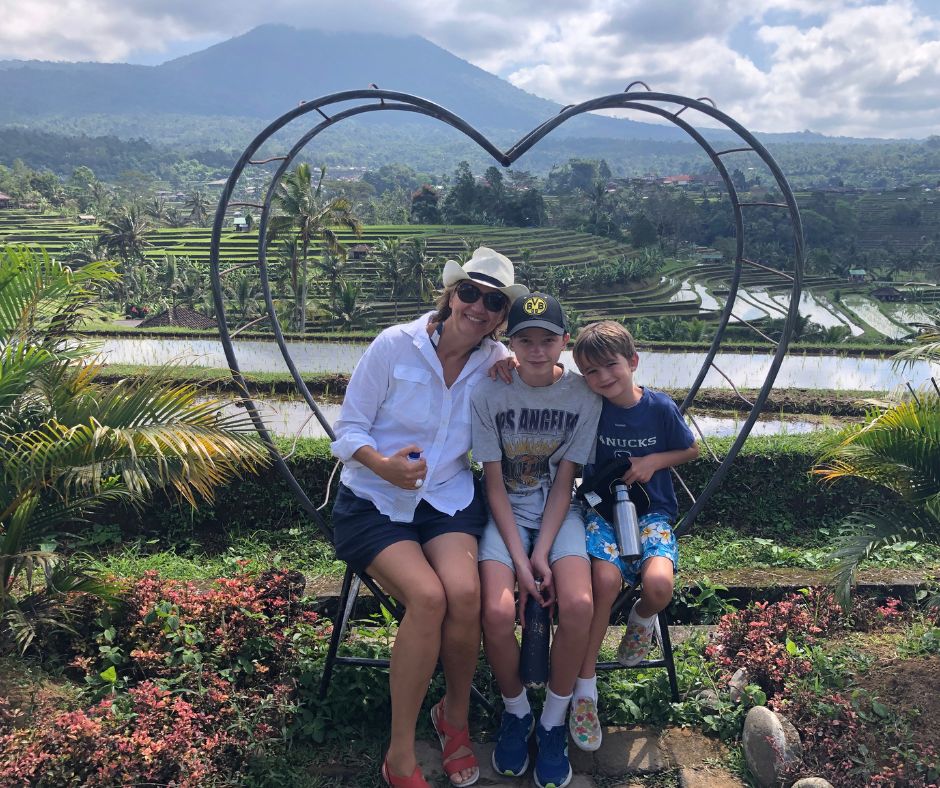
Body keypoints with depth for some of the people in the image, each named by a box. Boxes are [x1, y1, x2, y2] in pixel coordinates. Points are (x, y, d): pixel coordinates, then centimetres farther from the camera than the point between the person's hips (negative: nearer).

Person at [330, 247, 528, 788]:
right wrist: (382, 464, -28)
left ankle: (456, 717, 4)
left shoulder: (497, 361, 1)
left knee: (464, 592, -27)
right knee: (427, 597, -28)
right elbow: (347, 431, -6)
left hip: (448, 498, 3)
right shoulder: (395, 345, -9)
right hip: (374, 501, -2)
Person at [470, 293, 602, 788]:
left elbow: (563, 482, -5)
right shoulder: (488, 393, -11)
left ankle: (553, 722, 1)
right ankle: (515, 711, 7)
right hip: (505, 513, -1)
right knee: (498, 611, -26)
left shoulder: (584, 396, -8)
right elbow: (494, 483, -8)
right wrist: (518, 559, -15)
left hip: (557, 511, 1)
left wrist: (542, 553, -15)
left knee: (578, 604, -26)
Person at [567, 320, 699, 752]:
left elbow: (691, 450, 10)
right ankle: (584, 685, -11)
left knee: (658, 583, -29)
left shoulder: (660, 407, -6)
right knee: (605, 579, -28)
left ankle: (642, 619, 11)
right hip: (602, 507, 0)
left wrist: (654, 461, -7)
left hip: (651, 512, 0)